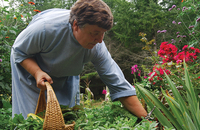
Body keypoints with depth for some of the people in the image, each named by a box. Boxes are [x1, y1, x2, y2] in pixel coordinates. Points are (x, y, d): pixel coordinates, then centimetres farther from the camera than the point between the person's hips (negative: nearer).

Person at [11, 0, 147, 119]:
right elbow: (19, 51, -20)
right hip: (29, 65, -3)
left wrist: (145, 118, -30)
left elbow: (119, 85, -25)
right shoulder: (45, 27, -39)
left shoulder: (97, 47, -29)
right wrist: (37, 72, -38)